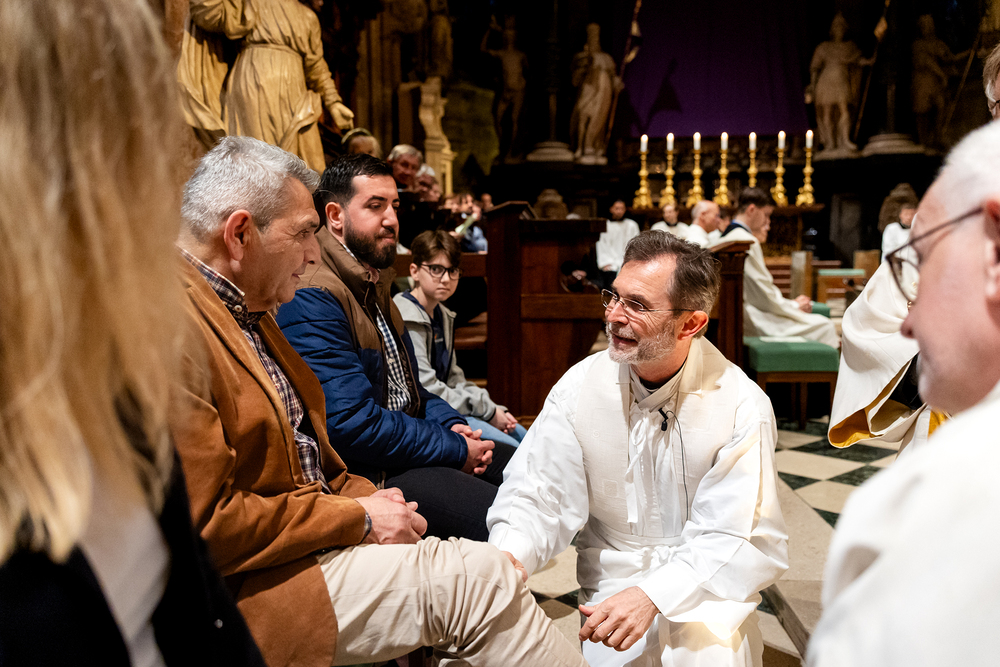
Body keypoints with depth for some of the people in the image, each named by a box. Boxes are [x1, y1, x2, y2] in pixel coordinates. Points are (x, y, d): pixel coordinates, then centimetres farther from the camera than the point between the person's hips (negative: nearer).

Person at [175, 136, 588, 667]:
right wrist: (358, 518, -15)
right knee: (472, 575, -18)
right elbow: (206, 523, -22)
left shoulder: (247, 312, 14)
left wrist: (362, 497, 2)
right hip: (245, 590, -9)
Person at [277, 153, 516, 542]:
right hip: (366, 476, -10)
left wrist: (452, 425, 2)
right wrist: (454, 451, -16)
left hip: (408, 445, 10)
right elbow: (351, 422, -25)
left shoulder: (374, 287, 16)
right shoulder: (312, 301, -18)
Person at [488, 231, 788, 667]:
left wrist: (653, 595, -30)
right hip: (612, 582, 1)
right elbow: (539, 495, -9)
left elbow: (735, 541, -16)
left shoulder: (742, 406, -13)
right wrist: (508, 555, -30)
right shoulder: (579, 387, -6)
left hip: (704, 592, -1)